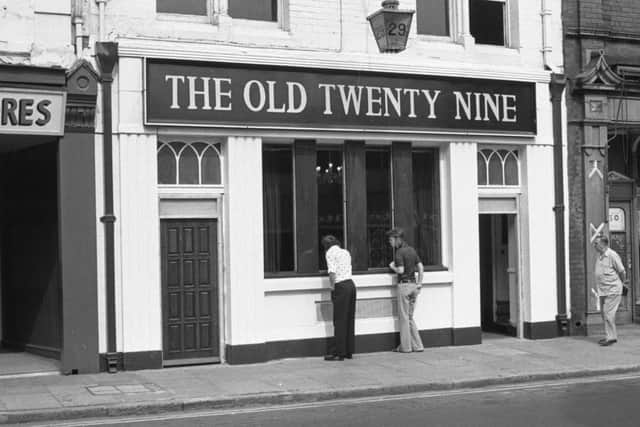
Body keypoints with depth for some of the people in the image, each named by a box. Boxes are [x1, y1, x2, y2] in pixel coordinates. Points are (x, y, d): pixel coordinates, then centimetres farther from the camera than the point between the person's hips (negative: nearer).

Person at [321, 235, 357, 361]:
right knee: (349, 319, 11)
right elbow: (348, 269, 15)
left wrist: (332, 287, -8)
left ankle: (338, 353, -1)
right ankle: (349, 351, 16)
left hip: (341, 286, -7)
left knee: (339, 321, -3)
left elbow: (332, 272, -16)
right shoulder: (345, 252, 17)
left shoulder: (330, 253, -5)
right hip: (351, 284, 7)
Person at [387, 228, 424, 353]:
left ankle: (405, 346, 6)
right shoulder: (411, 250, 11)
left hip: (404, 285, -7)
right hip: (413, 284, 8)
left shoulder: (399, 252, -12)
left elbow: (401, 270, -19)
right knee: (410, 317, 15)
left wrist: (392, 266, 0)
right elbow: (421, 267, 10)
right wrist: (419, 284, 12)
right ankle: (417, 345, 11)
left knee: (404, 317, 2)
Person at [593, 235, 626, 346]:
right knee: (604, 313, 11)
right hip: (603, 291, 8)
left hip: (612, 290, -8)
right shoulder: (599, 256, 10)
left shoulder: (612, 255, -14)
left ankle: (611, 337, -5)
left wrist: (621, 283, 5)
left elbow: (622, 272, -9)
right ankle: (610, 336, 19)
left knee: (608, 313, -10)